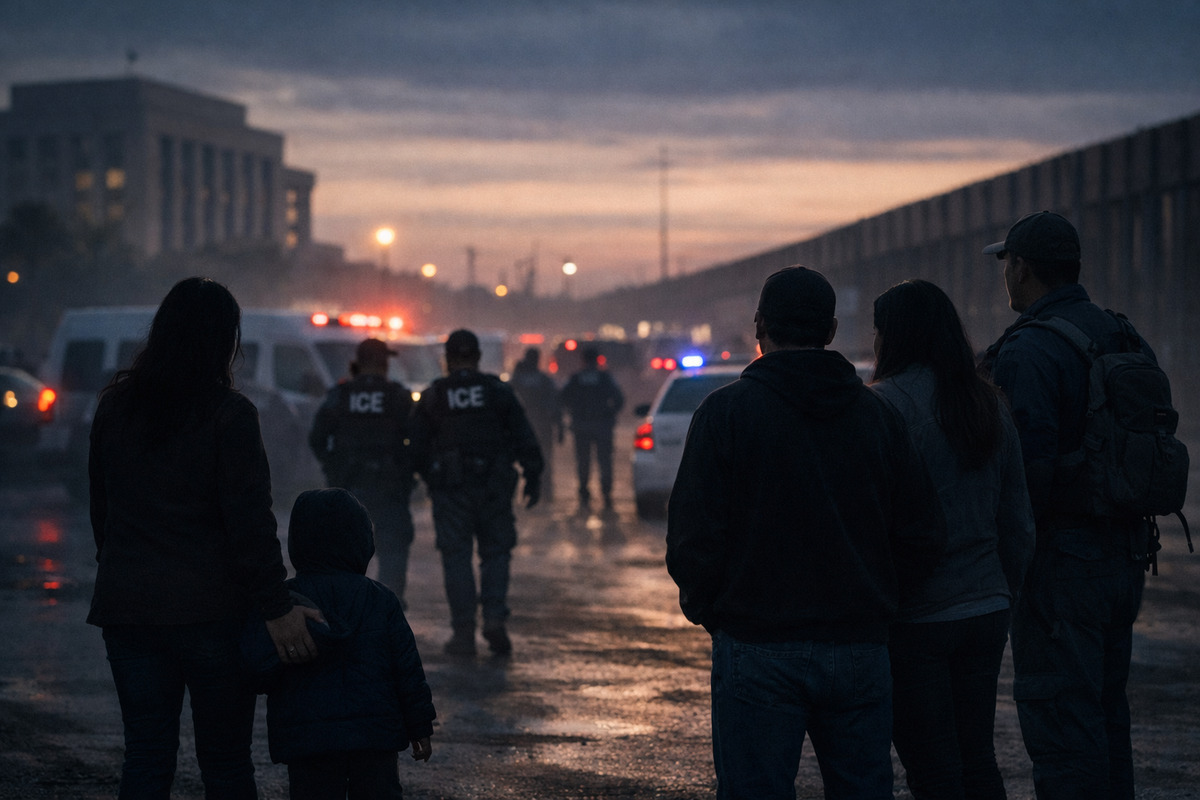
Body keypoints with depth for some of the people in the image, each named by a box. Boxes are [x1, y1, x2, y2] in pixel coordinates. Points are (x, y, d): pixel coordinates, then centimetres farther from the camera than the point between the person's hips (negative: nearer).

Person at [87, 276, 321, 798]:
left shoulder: (114, 407, 7)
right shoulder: (227, 413, -10)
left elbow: (101, 507, 14)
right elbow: (249, 520, -15)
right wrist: (276, 606, -14)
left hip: (125, 604, 4)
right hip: (211, 608, -4)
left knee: (146, 756, 8)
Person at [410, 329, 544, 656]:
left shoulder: (432, 397, 2)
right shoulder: (499, 392, 2)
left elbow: (417, 448, 5)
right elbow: (524, 440, -1)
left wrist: (431, 480, 20)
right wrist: (533, 479, 5)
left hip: (450, 490, -1)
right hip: (493, 488, 1)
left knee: (457, 558, 3)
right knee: (495, 553, 10)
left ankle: (463, 631, -1)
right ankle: (494, 617, -8)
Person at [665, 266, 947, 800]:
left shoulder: (727, 411, -6)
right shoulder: (877, 414, 6)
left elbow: (693, 536, -10)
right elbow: (922, 537, 6)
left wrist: (704, 608, 6)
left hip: (758, 650, -4)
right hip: (860, 647, 4)